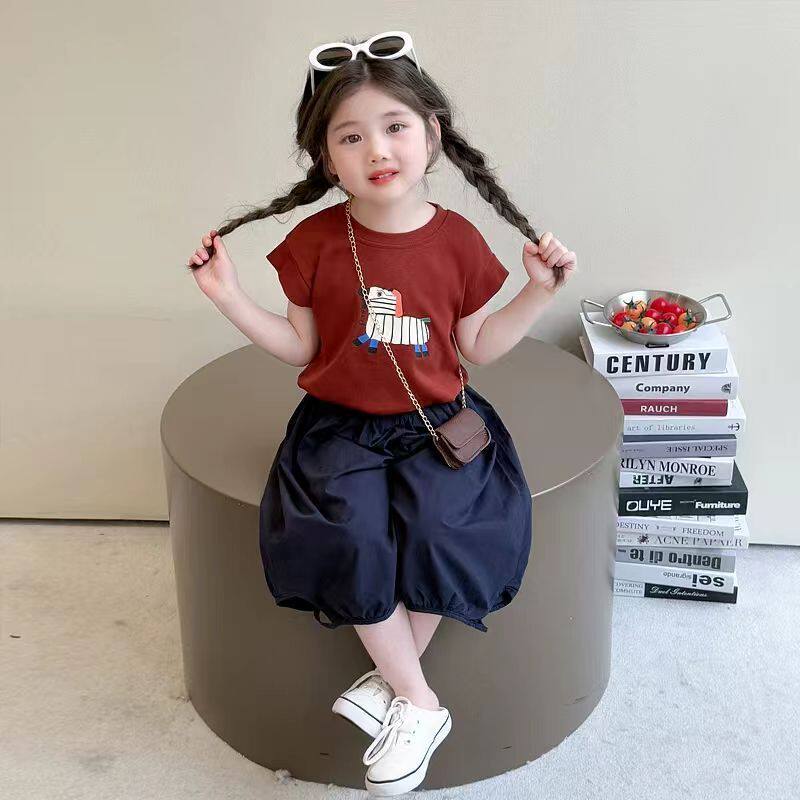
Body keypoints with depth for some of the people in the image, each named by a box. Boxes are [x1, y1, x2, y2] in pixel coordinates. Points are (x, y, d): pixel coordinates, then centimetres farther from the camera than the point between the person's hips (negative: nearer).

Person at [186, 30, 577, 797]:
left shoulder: (458, 241, -3)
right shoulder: (315, 242, -3)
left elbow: (478, 347, 6)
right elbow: (300, 347, 5)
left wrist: (538, 291, -3)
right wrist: (229, 296, -4)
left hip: (437, 425, 0)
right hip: (341, 427, 0)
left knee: (443, 531, -28)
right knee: (345, 539, -27)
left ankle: (391, 678, -4)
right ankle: (419, 704, -9)